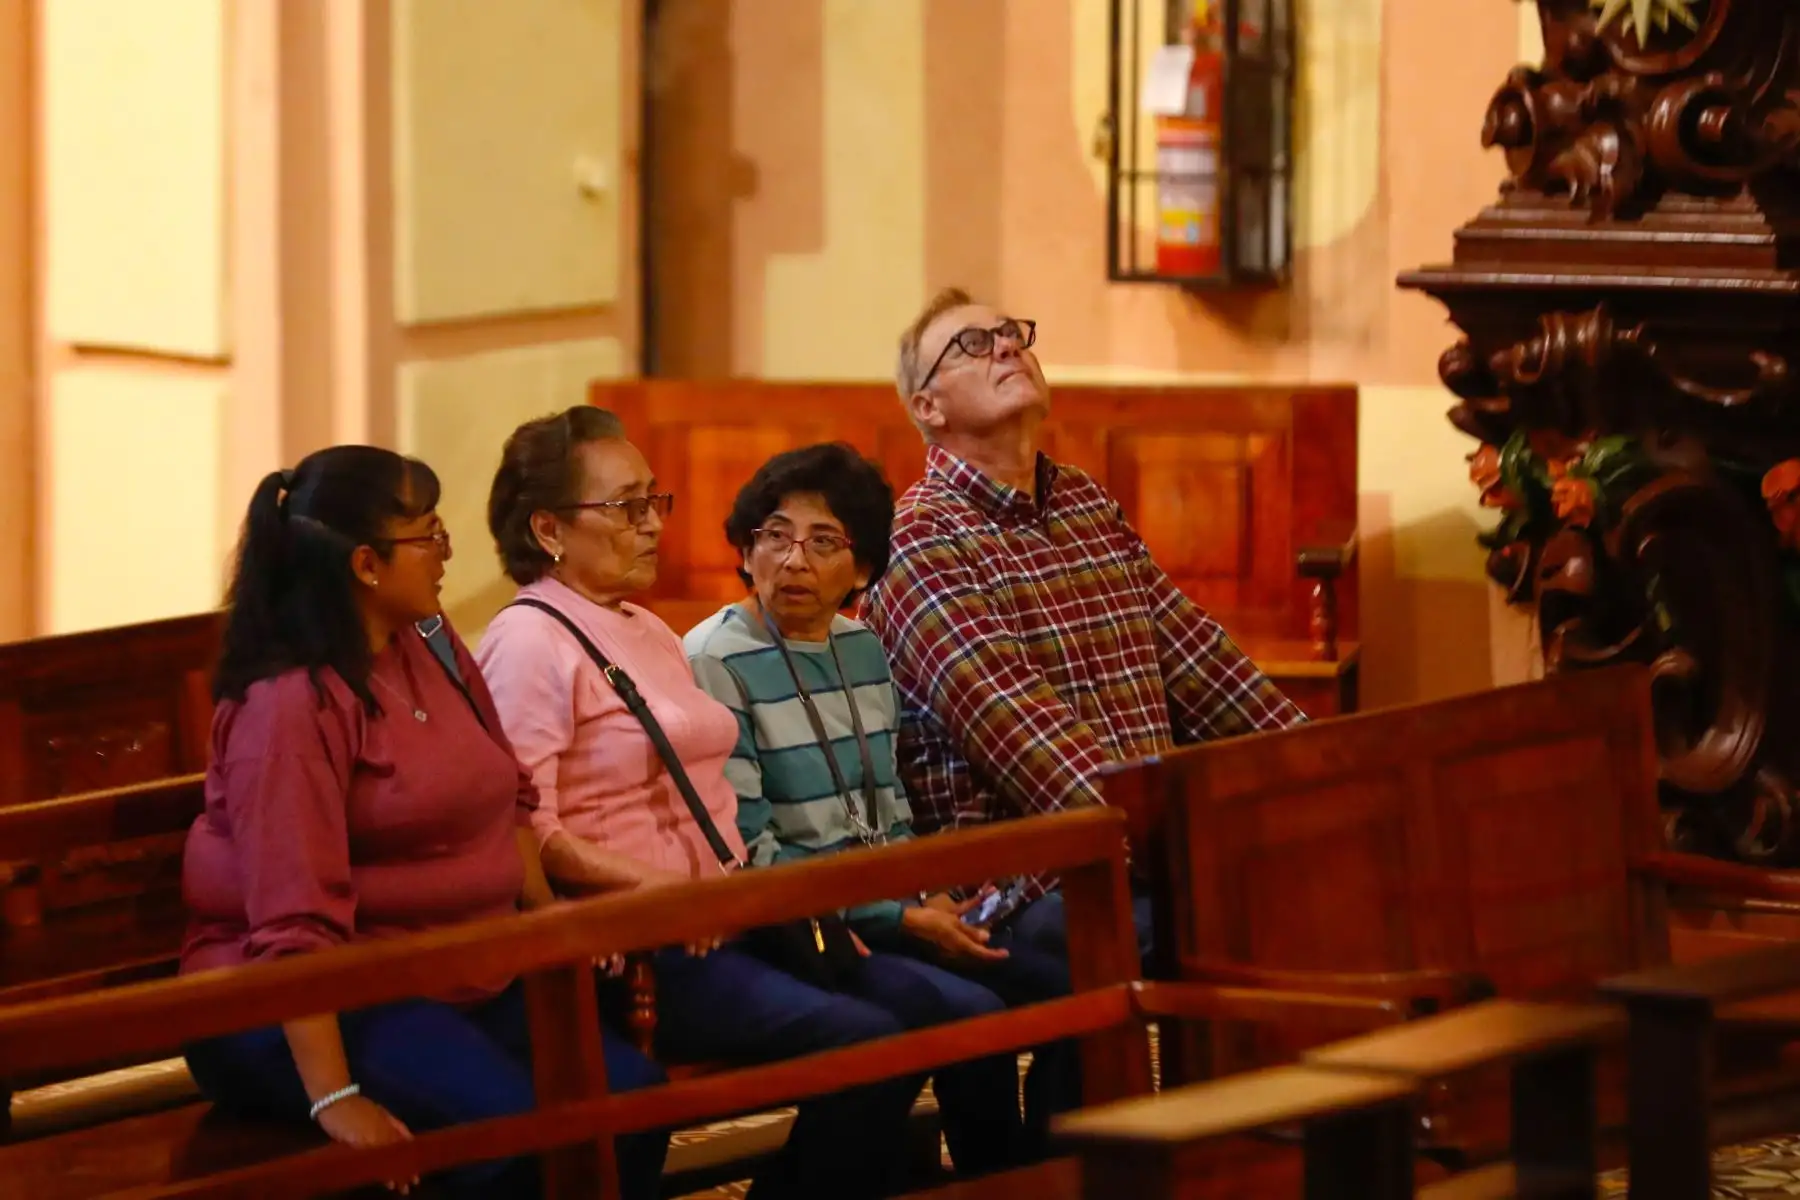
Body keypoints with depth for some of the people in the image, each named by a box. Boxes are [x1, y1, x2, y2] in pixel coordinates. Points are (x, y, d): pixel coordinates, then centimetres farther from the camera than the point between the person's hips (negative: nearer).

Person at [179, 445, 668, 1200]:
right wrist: (335, 1099, -28)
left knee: (632, 1093, -16)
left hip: (460, 982, 8)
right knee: (517, 1128, -32)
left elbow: (504, 800, 23)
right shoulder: (288, 706, -17)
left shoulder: (435, 650, 9)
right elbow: (294, 927, -23)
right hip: (311, 1008, -8)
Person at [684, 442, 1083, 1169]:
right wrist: (900, 920, -15)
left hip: (890, 913, 7)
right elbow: (748, 854, -14)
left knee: (1072, 994, -9)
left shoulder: (866, 651, 11)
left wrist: (931, 901, -2)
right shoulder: (715, 664, -10)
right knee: (975, 1016, -26)